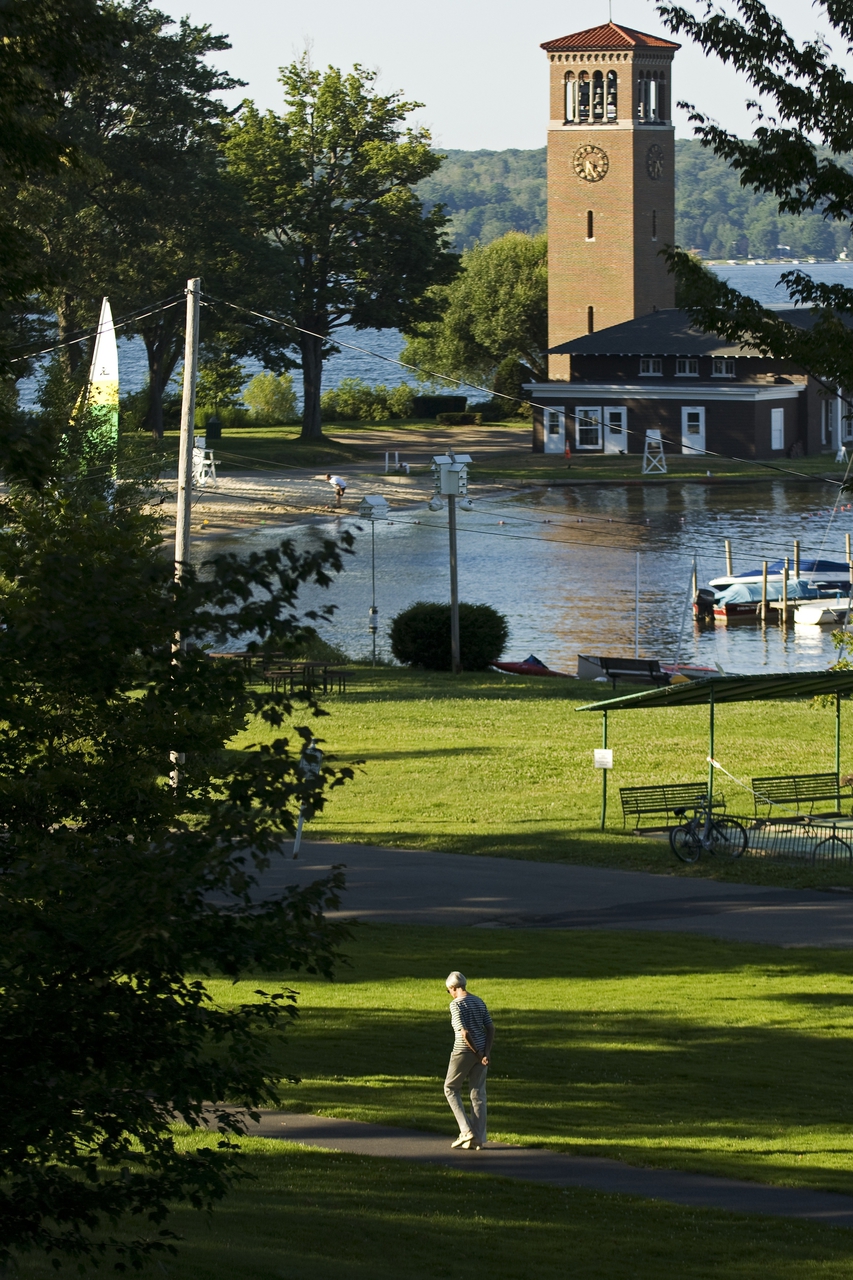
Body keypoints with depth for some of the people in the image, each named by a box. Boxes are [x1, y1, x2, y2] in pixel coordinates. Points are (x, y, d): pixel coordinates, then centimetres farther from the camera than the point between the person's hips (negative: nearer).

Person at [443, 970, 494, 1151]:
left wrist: (479, 1054, -14)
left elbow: (464, 1032, -20)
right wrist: (486, 1053, -3)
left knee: (451, 1089, 12)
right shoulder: (479, 1002, 9)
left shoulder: (456, 1004, -12)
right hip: (481, 1051, 6)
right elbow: (490, 1029, 4)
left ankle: (466, 1130, 3)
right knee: (478, 1094, 8)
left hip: (463, 1052, -6)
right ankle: (478, 1139, 7)